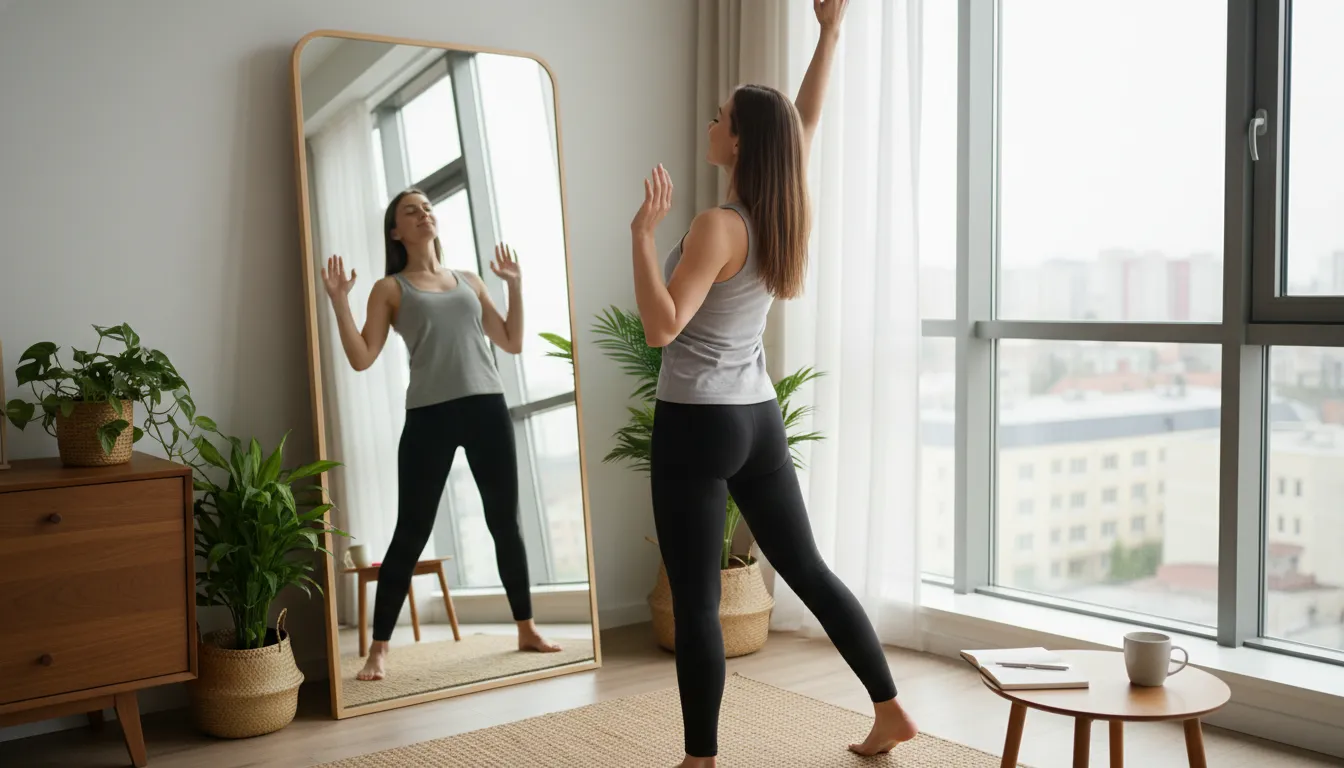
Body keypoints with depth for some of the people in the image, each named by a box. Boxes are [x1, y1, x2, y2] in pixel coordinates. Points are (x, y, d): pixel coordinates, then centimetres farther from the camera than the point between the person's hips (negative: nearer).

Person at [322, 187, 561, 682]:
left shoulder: (469, 282, 17)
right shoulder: (389, 289, 7)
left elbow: (513, 344, 16)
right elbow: (361, 358, -2)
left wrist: (515, 286, 13)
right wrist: (339, 302, -10)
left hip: (487, 409, 3)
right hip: (429, 416, -3)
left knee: (505, 523, 9)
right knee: (410, 533, -2)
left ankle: (526, 630, 23)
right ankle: (378, 649, 9)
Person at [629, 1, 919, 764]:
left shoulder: (719, 226, -18)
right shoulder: (788, 212, 3)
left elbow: (662, 326, -24)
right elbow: (808, 121, 17)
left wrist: (644, 233, -22)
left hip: (698, 425, -7)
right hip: (759, 418, 7)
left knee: (696, 600, 1)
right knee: (808, 567, 17)